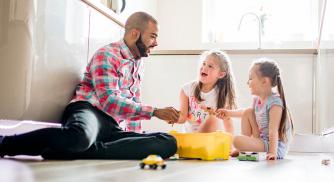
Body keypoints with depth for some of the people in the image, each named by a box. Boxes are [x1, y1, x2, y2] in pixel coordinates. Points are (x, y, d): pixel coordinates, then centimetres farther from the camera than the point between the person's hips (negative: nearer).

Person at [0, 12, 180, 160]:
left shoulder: (136, 62, 24)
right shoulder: (106, 54, -2)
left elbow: (134, 102, 29)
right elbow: (109, 101, -15)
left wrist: (134, 144, 20)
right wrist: (154, 112, -16)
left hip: (111, 127, 7)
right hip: (88, 110, -7)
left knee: (169, 143, -20)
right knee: (79, 137, -47)